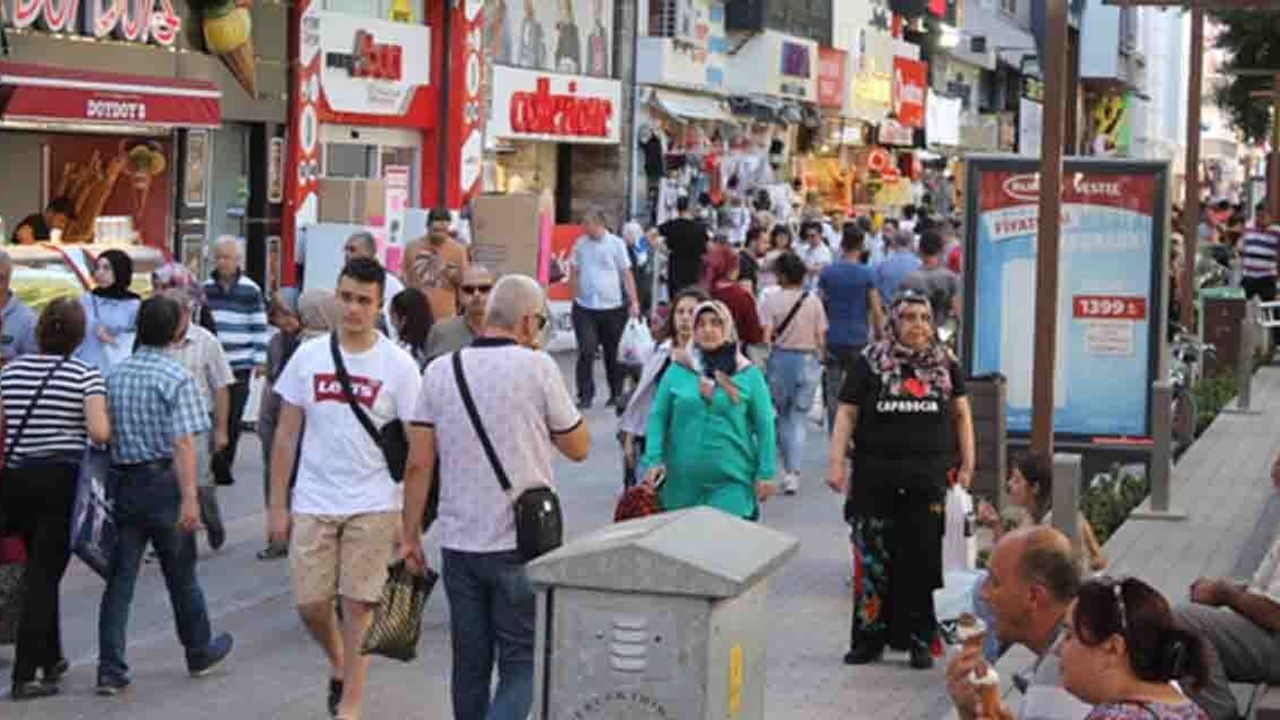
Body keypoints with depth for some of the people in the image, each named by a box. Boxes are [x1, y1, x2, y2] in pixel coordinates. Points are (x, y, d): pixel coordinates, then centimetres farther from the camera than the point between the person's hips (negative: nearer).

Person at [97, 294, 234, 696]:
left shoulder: (114, 375, 5)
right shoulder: (177, 379, -12)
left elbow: (104, 433, 9)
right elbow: (183, 443, -18)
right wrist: (190, 498, -20)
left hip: (121, 481, 4)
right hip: (162, 481, -4)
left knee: (119, 579, 3)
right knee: (181, 575, 12)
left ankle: (111, 670, -2)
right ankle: (200, 653, 29)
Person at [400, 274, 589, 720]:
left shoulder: (440, 371, 2)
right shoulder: (537, 367, -8)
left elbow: (419, 465, 1)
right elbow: (578, 448, 2)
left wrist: (410, 536, 8)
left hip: (458, 543, 4)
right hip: (521, 543, -4)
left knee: (470, 665, 14)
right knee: (522, 663, 2)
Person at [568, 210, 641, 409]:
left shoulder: (616, 244, -3)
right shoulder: (581, 244, 4)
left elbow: (627, 274, -1)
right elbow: (574, 272, 12)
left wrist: (634, 301, -5)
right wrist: (575, 296, 4)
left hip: (612, 308, -1)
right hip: (585, 308, 1)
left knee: (612, 353, 9)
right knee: (586, 352, -7)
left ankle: (616, 394, 23)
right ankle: (585, 395, -3)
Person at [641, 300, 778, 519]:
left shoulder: (748, 374, 2)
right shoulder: (676, 371, 4)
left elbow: (764, 426, 4)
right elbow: (658, 417, 5)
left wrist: (765, 474, 0)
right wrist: (654, 460, -6)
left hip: (732, 482, -2)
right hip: (683, 482, 2)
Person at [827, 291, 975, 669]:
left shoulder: (945, 365, 8)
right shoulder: (870, 363, 1)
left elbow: (961, 414, 15)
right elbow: (847, 414, 1)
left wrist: (967, 463, 10)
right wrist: (836, 462, -7)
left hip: (927, 480, 1)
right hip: (875, 478, -1)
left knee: (921, 560, 2)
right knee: (873, 561, 3)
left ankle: (919, 641, 11)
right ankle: (870, 638, 12)